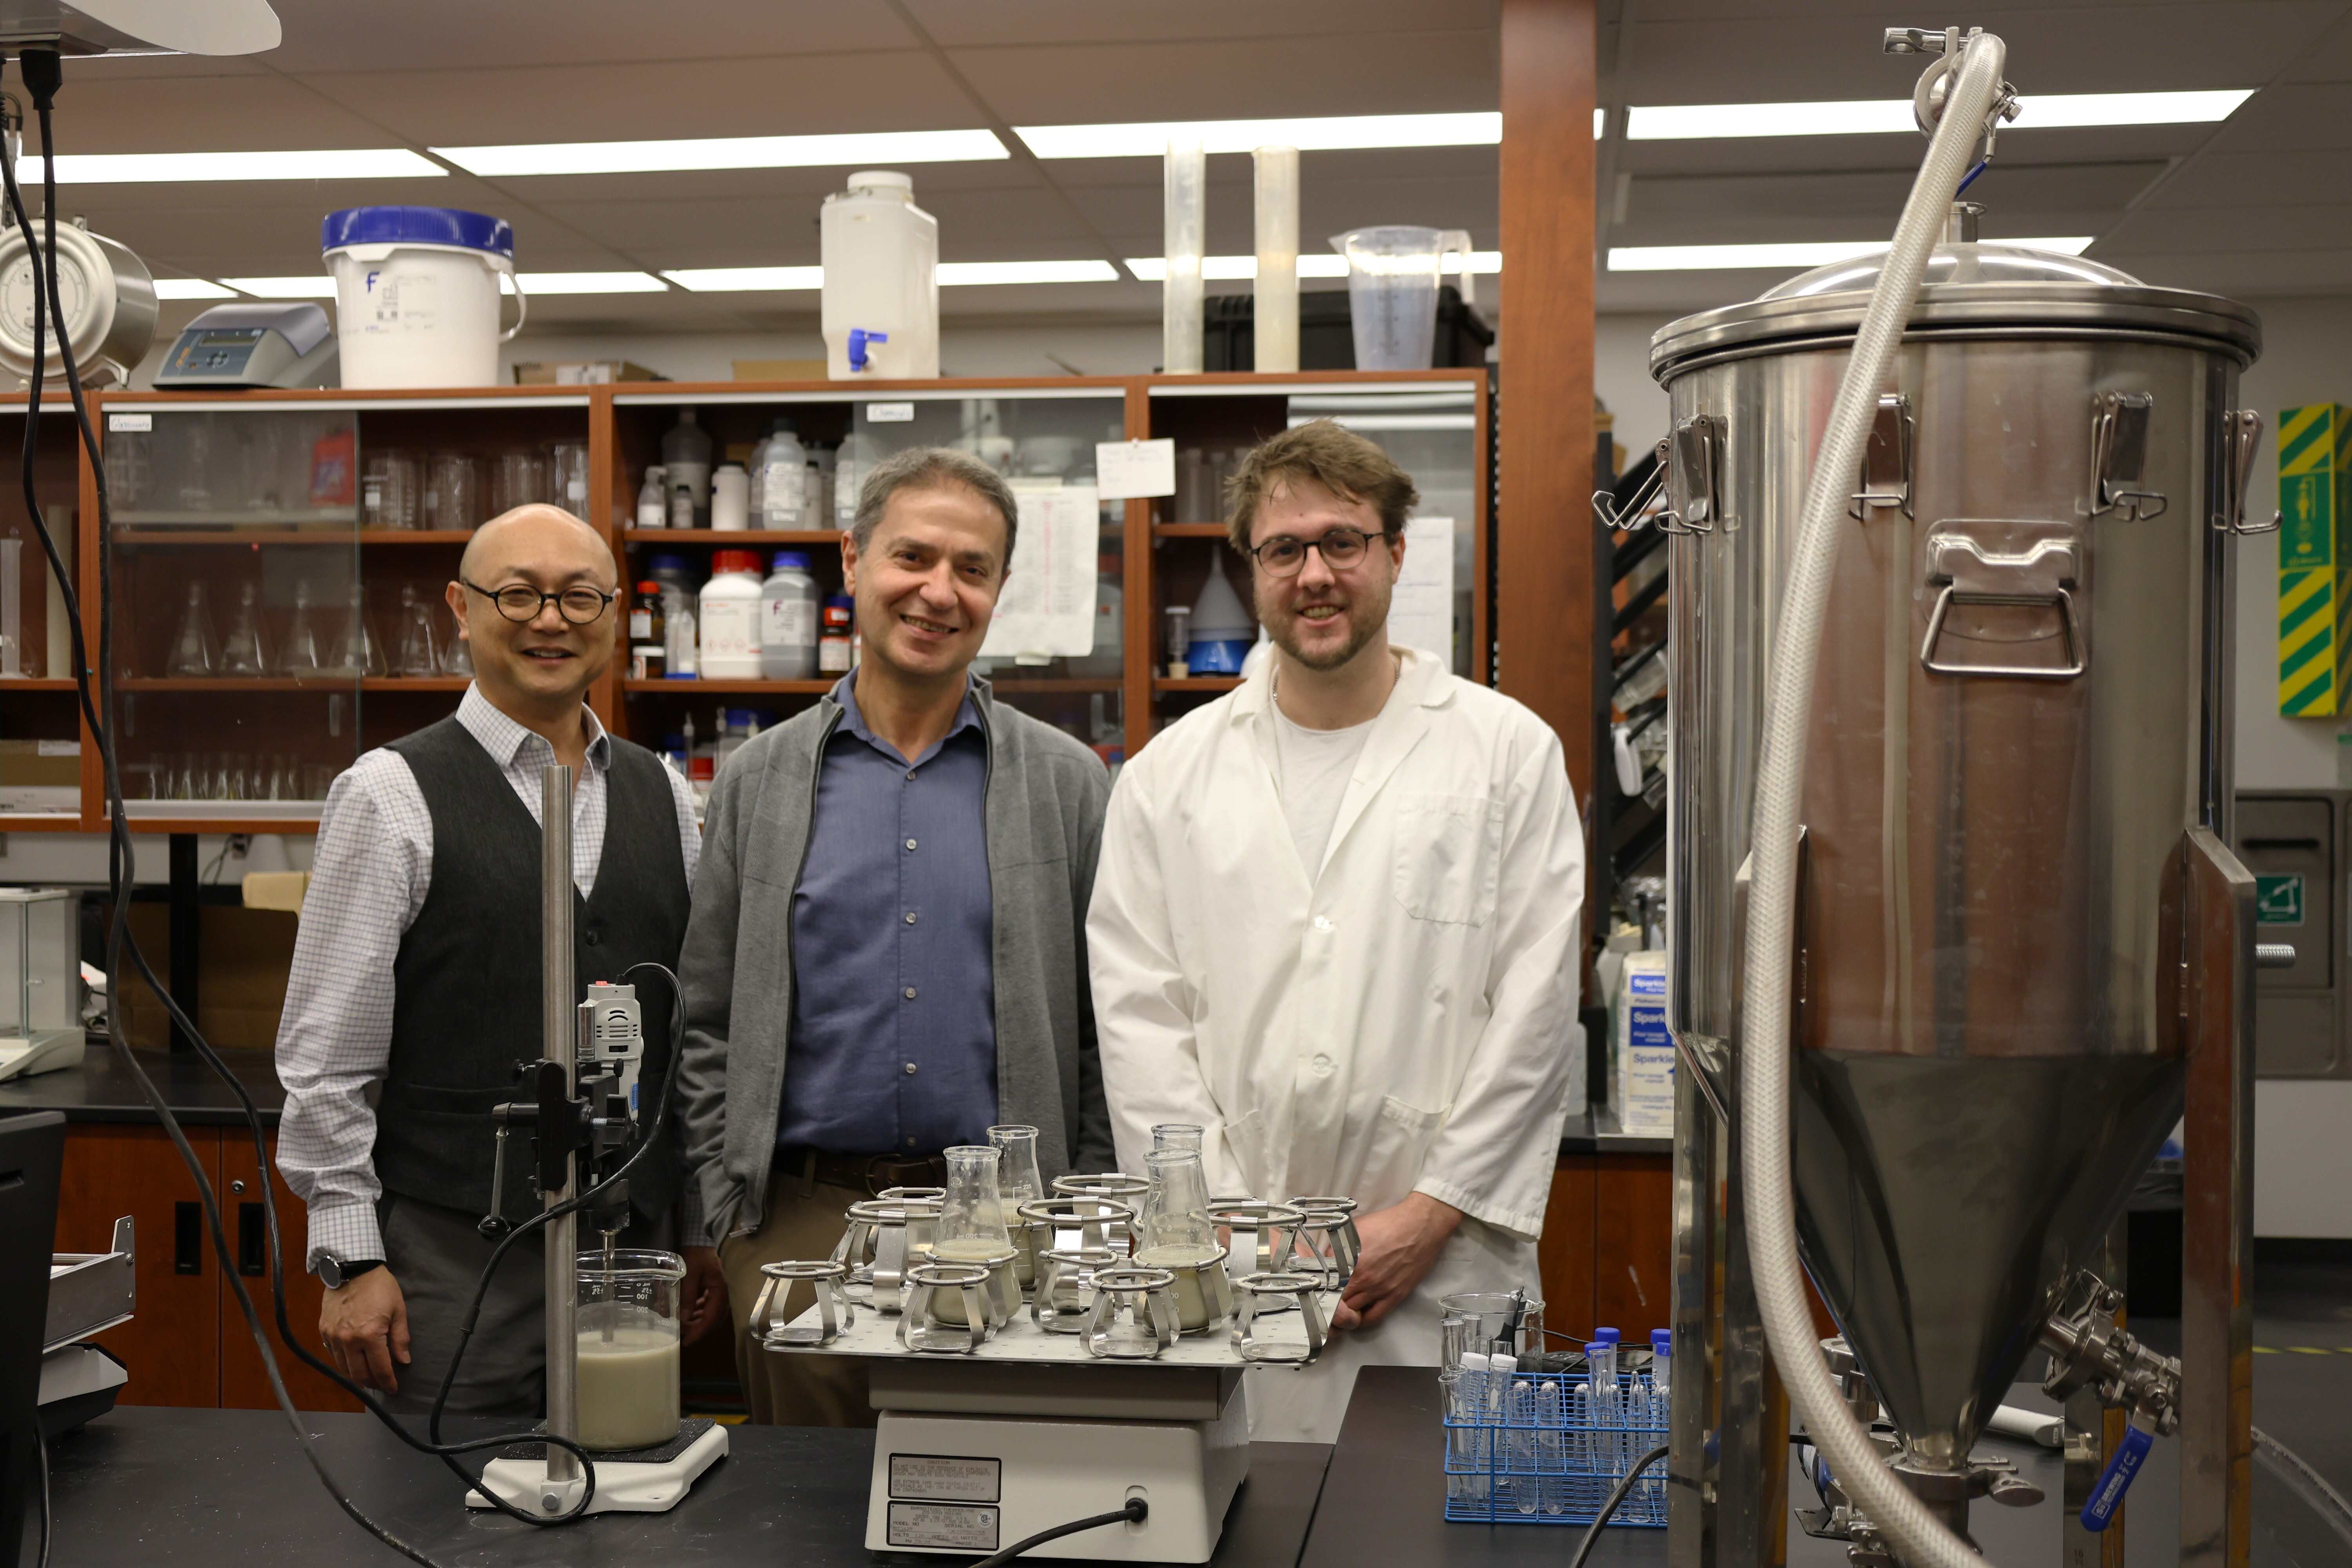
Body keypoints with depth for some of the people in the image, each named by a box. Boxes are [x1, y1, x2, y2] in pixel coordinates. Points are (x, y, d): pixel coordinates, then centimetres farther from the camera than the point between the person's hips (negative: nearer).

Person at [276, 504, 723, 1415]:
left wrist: (709, 1226, 11)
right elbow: (325, 1055, -5)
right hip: (454, 1260, -4)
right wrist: (351, 1259, -8)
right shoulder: (391, 795, -4)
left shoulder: (666, 797, 10)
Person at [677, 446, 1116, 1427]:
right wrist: (730, 1218, 1)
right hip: (803, 1218, 1)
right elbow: (708, 1026, 8)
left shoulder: (1068, 784, 5)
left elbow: (1105, 1032, 5)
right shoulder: (756, 781, 7)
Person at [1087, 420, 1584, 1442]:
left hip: (1444, 1266, -1)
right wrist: (1231, 1227, -5)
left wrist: (1432, 1212, -6)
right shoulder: (1170, 774, 11)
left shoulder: (1510, 751, 6)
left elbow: (1539, 1005, 1)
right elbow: (1137, 1019, 5)